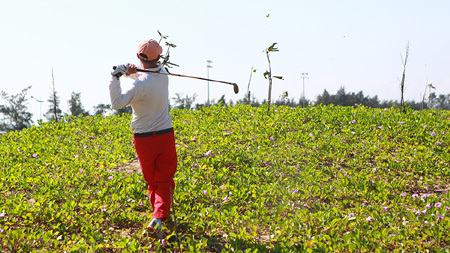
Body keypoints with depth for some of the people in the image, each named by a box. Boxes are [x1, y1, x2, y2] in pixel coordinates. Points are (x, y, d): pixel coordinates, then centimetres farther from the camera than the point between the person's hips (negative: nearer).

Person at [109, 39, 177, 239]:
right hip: (165, 135, 3)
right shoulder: (163, 74, 0)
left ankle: (158, 216, 24)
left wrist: (115, 78, -18)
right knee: (164, 181, 3)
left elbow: (117, 103, -22)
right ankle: (159, 217, -17)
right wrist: (133, 72, -5)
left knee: (152, 182, 16)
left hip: (143, 138, -3)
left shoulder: (141, 84, -20)